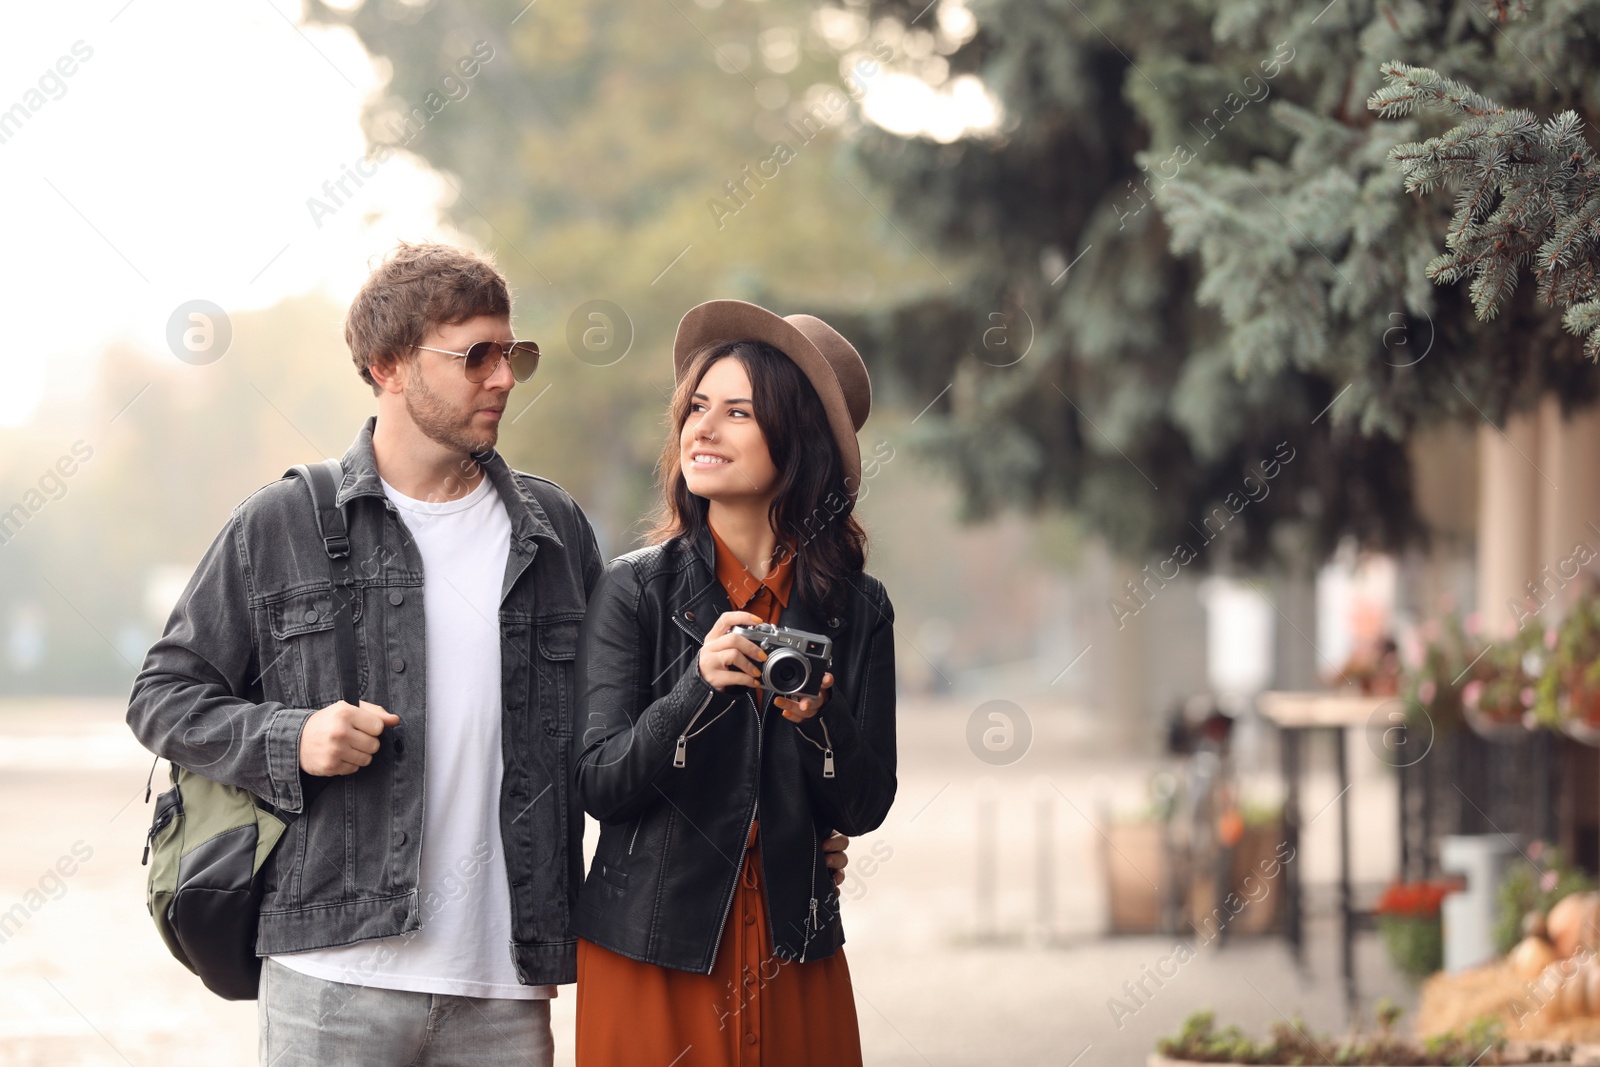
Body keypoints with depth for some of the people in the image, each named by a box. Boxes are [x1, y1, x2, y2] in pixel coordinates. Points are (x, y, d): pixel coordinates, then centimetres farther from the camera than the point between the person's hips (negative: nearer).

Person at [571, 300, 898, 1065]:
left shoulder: (858, 608, 2)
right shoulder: (634, 589, -3)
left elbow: (865, 808, 0)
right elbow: (598, 785, -9)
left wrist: (815, 715, -18)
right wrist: (701, 684, -23)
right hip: (650, 956, -2)